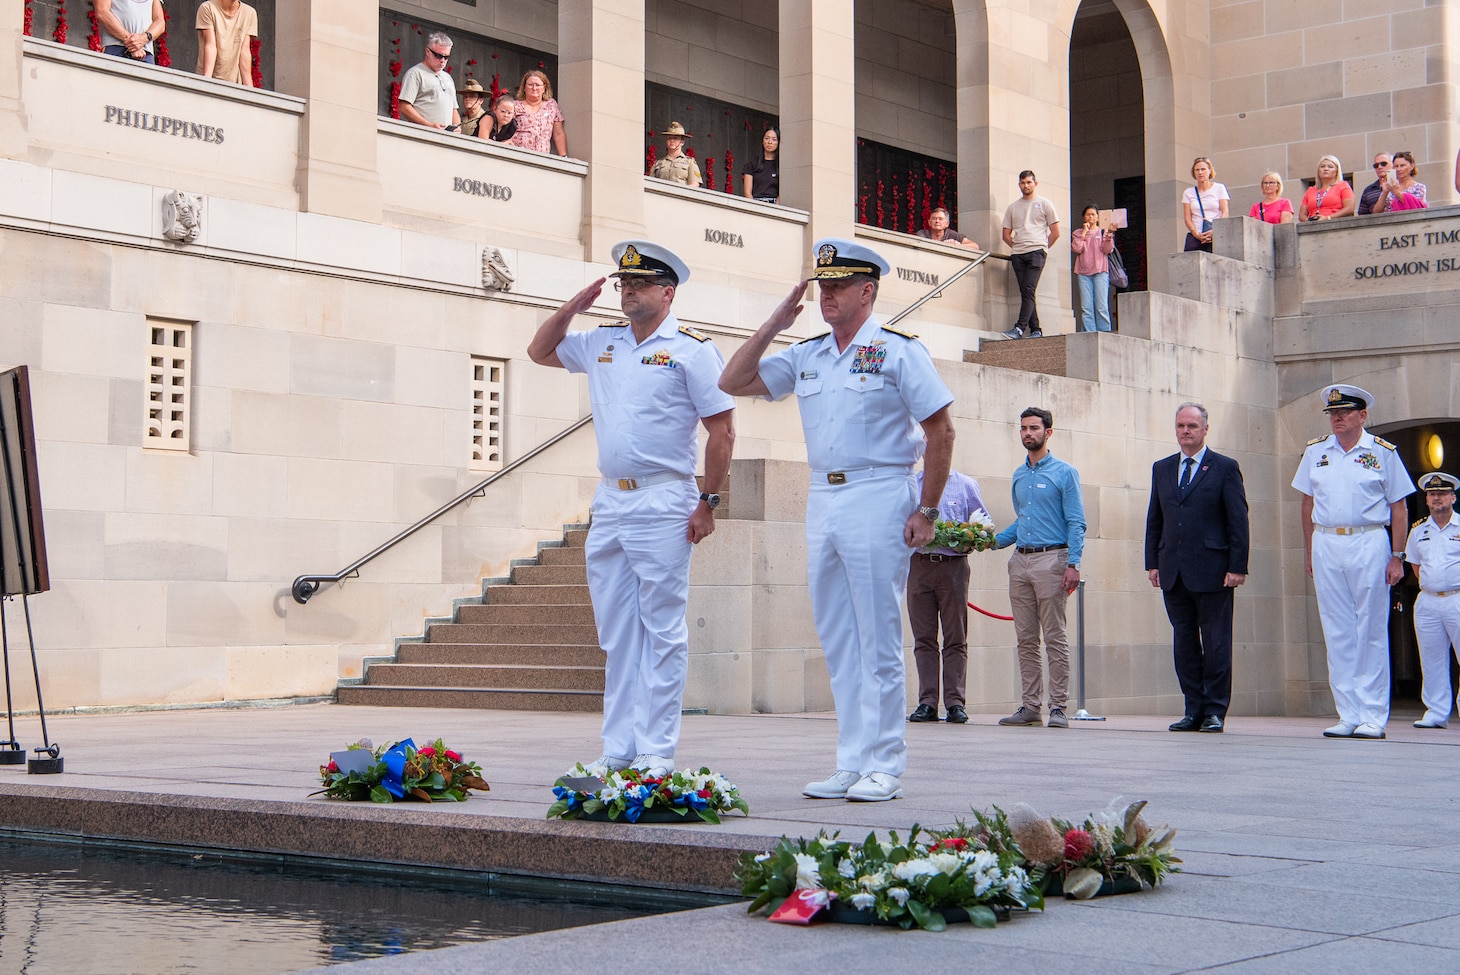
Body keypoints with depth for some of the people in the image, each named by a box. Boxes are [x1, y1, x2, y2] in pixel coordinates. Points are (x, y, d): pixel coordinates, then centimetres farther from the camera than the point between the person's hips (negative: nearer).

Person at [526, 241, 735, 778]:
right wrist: (572, 307, 12)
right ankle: (617, 749, 12)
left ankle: (656, 751, -1)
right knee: (616, 633, 8)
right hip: (609, 504, 6)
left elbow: (722, 429, -4)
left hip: (663, 503, -6)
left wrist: (708, 502, -9)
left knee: (661, 630, -4)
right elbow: (539, 350, 28)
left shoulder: (691, 349, -2)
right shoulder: (602, 343, 15)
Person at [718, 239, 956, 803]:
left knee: (878, 639, -5)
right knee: (837, 640, 7)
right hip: (822, 501, 6)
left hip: (879, 498, -6)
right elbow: (732, 383, 12)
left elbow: (941, 430, -3)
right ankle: (850, 765, 13)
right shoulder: (806, 357, 14)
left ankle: (883, 766, 1)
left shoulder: (898, 351, -2)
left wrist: (926, 510, -8)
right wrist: (774, 325, 7)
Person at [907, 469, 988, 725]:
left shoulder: (966, 485, 12)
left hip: (953, 566, -1)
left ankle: (955, 703, -1)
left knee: (956, 639, -2)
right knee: (923, 638, 0)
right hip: (919, 566, 1)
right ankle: (927, 703, 1)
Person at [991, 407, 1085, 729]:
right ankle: (1029, 705, 10)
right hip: (1020, 561, 6)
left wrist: (1073, 564, -16)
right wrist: (995, 540, 9)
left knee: (1054, 638, -5)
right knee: (1026, 639, 6)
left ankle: (1058, 706, -3)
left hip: (1051, 558, -6)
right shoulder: (1019, 476, 17)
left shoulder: (1064, 473, -1)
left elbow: (1076, 523, -6)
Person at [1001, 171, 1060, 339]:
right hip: (1018, 254, 4)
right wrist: (1017, 247, 8)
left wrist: (1042, 247, 3)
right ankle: (1035, 329, 3)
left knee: (1028, 290, -16)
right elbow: (1006, 234, 19)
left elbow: (1055, 232, 7)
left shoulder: (1044, 203, 8)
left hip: (1036, 252, -4)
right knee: (1025, 292, 0)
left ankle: (1020, 328, -25)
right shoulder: (1013, 207, 17)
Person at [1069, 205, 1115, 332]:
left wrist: (1109, 236, -13)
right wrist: (1084, 232, 0)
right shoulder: (1078, 233, 17)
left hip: (1100, 272, -1)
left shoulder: (1103, 232, 13)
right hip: (1083, 272, 1)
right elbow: (1076, 248, 0)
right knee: (1086, 308, -6)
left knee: (1101, 307, -8)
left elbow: (1107, 250, 1)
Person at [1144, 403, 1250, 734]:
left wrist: (1237, 567, -9)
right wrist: (1152, 563, 8)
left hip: (1211, 571, -5)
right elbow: (1154, 520, 16)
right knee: (1184, 643, 7)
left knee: (1216, 644, 0)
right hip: (1173, 572, 5)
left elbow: (1238, 521, -3)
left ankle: (1215, 711, 6)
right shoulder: (1161, 468, 15)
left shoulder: (1225, 468, 1)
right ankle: (1194, 709, 13)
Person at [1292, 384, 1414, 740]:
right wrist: (1309, 553, 10)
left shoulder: (1382, 452, 2)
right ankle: (1348, 714, 9)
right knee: (1337, 633, 4)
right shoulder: (1315, 452, 10)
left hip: (1369, 544, -3)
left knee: (1371, 632, -2)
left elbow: (1398, 508, 2)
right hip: (1326, 545, 3)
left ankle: (1373, 716, 2)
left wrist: (1397, 557, -4)